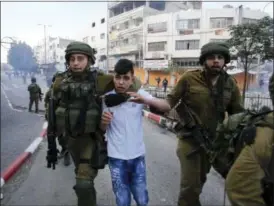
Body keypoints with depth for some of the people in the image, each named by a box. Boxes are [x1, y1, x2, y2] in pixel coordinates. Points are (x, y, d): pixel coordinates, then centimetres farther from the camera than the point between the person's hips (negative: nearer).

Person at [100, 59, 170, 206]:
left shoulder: (140, 94, -7)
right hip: (116, 158, 0)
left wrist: (147, 100, -32)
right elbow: (102, 129, 2)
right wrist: (104, 122, -22)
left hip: (138, 156, 1)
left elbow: (167, 107, -14)